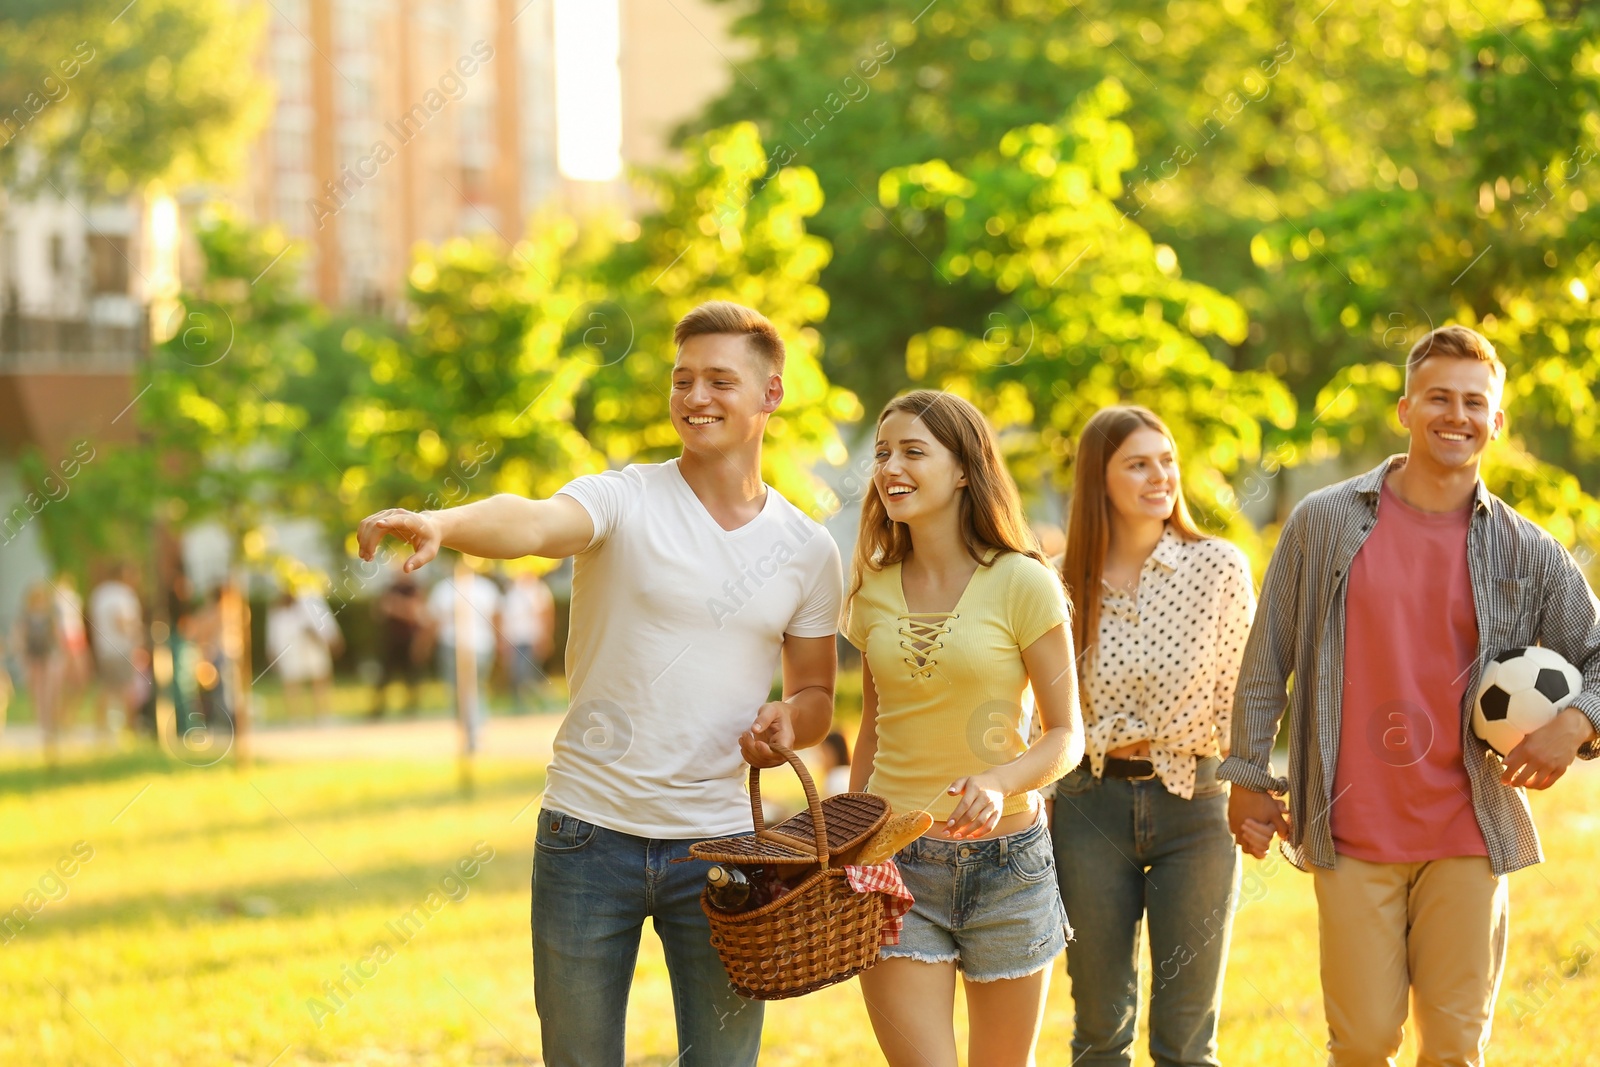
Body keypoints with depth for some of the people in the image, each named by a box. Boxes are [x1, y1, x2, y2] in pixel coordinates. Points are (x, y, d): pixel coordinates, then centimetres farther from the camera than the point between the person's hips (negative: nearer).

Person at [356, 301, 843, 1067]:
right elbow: (532, 522, -27)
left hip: (718, 842, 2)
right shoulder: (624, 501, -5)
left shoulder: (807, 550, 6)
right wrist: (441, 523, -49)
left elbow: (816, 696, 15)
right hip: (592, 833, -2)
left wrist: (790, 722, -9)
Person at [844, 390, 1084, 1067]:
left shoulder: (1023, 584, -7)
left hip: (1005, 859, -2)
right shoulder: (874, 591, 6)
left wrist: (999, 782, -23)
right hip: (893, 864, 2)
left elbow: (1065, 736, -5)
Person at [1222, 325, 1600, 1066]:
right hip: (1353, 837, -1)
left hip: (1469, 838, 2)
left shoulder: (1528, 554, 4)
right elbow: (1267, 662, 6)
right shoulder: (1324, 523, 1)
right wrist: (1248, 779, 5)